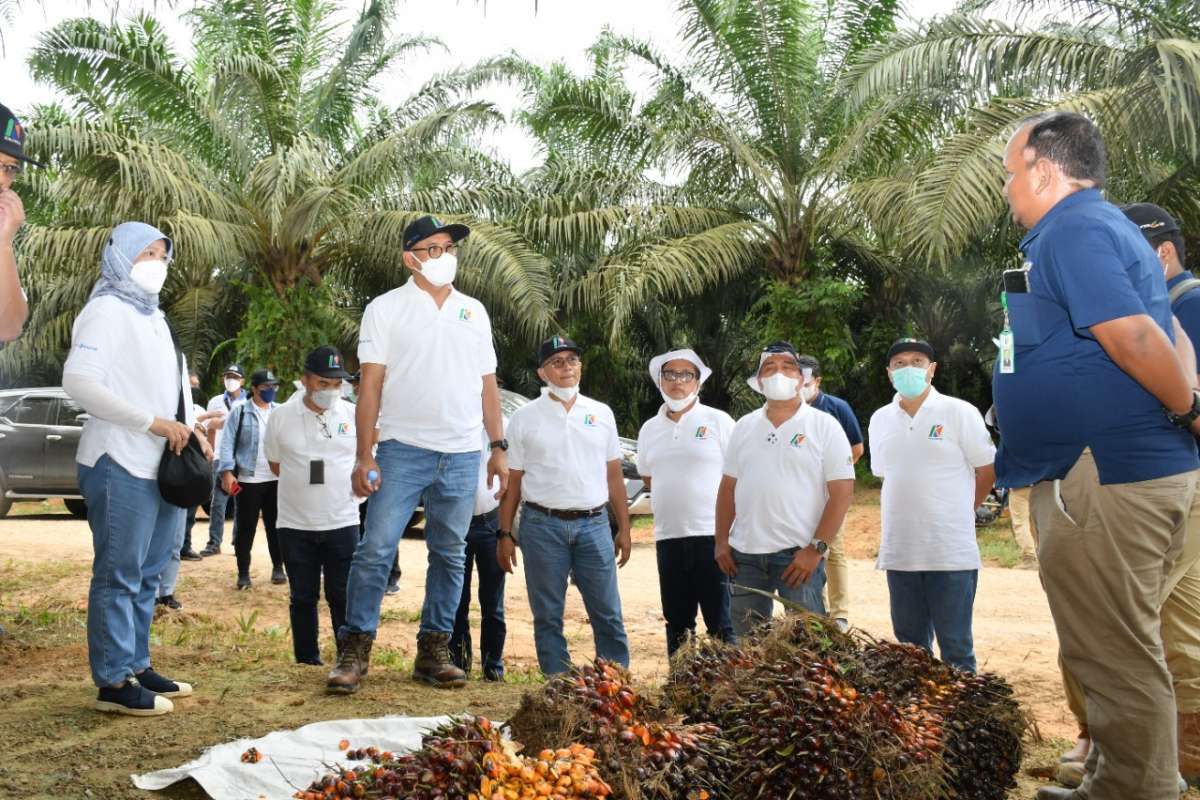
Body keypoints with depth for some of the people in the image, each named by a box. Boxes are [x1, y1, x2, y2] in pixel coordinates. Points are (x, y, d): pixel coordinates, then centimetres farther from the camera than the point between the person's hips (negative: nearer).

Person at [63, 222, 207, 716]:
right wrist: (153, 423, -18)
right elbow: (78, 381, -18)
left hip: (164, 467, 9)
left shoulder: (152, 316, 20)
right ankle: (114, 682, 1)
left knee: (146, 576, 13)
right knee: (119, 576, -4)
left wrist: (190, 433, 6)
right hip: (121, 467, -9)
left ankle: (137, 666, 22)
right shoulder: (108, 311, -6)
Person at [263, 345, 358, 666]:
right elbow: (275, 463, 11)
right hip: (295, 524, 1)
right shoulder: (281, 416, -1)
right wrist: (302, 484, 5)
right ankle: (306, 660, 21)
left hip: (342, 522, -1)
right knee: (303, 597, 10)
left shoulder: (354, 415, -1)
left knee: (343, 596, 1)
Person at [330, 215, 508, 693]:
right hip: (403, 450, -4)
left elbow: (488, 384, 15)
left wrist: (499, 446, 8)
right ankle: (354, 650, 0)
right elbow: (370, 385, -3)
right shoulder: (386, 309, 2)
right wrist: (365, 456, -9)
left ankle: (434, 651, 16)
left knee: (449, 556, 7)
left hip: (463, 455, 4)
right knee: (376, 550, -8)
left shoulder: (474, 312, 13)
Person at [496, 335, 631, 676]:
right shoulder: (525, 417, 5)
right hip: (543, 525, -1)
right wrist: (505, 534, -1)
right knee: (548, 616, 4)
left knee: (608, 614, 2)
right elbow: (512, 482, 4)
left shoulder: (601, 413, 11)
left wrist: (624, 528, 8)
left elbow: (614, 475, 12)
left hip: (594, 523, 2)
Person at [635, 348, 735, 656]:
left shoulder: (718, 421, -2)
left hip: (712, 534, -5)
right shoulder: (649, 429, 12)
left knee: (721, 621, -1)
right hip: (667, 536, 5)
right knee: (677, 622, 13)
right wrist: (670, 500, 12)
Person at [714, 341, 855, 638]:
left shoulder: (824, 426, -3)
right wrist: (721, 542, 6)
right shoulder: (744, 427, 11)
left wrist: (816, 549, -15)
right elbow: (728, 487, 14)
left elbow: (842, 492, -8)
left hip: (800, 555, -4)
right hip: (744, 554, 5)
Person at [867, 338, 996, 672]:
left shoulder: (959, 413, -4)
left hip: (952, 554, -4)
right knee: (909, 647, 13)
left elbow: (987, 471, 2)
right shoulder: (880, 420, 8)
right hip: (898, 553, 4)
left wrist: (956, 515, 9)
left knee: (956, 648, 1)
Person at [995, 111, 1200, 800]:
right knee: (1123, 652, 18)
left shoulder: (1073, 231, -13)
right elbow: (1138, 335, 21)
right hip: (1123, 467, 11)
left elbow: (1132, 336, -24)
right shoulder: (1096, 227, 18)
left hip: (1105, 478, -11)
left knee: (1115, 659, -2)